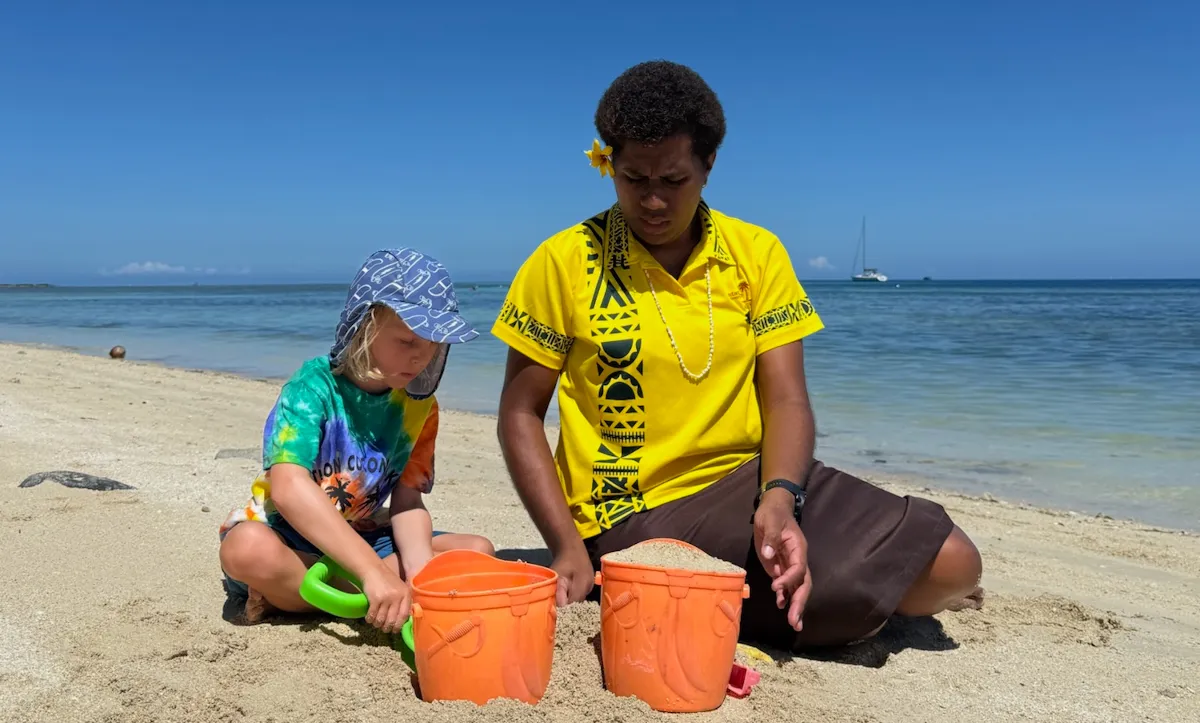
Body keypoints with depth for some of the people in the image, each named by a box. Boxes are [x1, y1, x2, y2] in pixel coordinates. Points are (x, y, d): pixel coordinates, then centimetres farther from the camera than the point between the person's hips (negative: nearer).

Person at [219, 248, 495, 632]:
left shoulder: (419, 407, -4)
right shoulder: (314, 387, -21)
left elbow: (407, 500, -6)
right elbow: (289, 488, -35)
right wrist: (373, 570, -42)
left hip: (362, 540, 6)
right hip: (286, 540, -5)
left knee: (477, 551, -12)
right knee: (248, 548, -38)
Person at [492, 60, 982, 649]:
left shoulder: (757, 253, 3)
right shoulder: (563, 263, -5)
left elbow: (786, 401, -3)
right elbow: (519, 414, -2)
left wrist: (779, 497, -24)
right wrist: (570, 549, -14)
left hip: (751, 478, 4)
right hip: (639, 519, -4)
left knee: (951, 566, -8)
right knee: (838, 588, -24)